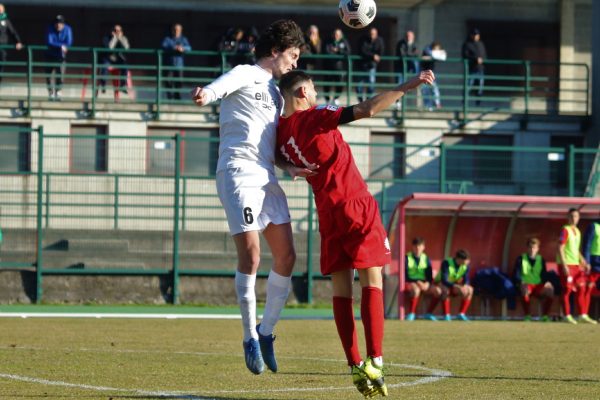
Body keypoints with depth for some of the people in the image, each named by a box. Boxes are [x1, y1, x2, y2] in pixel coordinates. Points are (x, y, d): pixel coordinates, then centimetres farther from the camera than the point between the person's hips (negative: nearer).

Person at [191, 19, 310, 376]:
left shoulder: (275, 93, 24)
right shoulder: (245, 76, 0)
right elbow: (220, 87, -24)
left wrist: (289, 169, 9)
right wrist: (205, 95, -48)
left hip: (266, 179, 8)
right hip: (238, 174, -8)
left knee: (286, 256, 4)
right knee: (250, 255, -14)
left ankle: (266, 332, 17)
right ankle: (250, 337, -5)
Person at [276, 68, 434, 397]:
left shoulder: (280, 131, 5)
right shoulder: (316, 118, -13)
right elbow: (367, 109, -21)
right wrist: (406, 86, -20)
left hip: (327, 214, 6)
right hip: (357, 206, -6)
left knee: (341, 289, 5)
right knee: (372, 283, -4)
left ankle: (355, 365, 0)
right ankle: (375, 361, -13)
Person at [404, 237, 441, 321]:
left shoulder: (426, 259, 12)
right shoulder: (407, 258, -2)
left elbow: (429, 276, 8)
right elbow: (406, 275, -9)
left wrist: (427, 283, -15)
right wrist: (417, 282, -21)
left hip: (424, 283, 5)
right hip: (410, 282, -5)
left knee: (438, 291, -20)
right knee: (416, 289, -40)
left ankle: (428, 314, -5)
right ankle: (411, 314, -28)